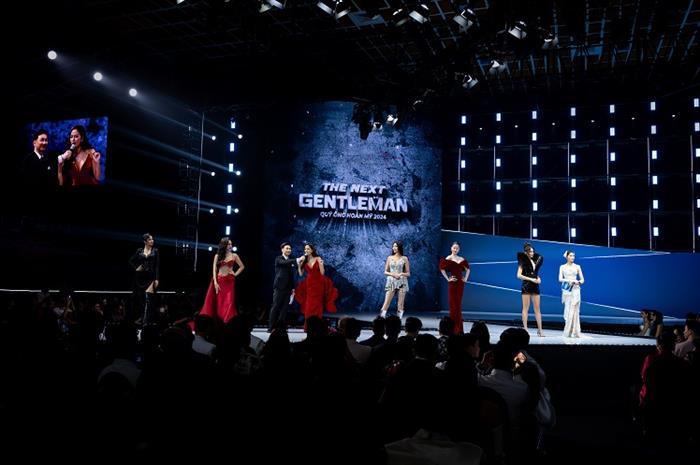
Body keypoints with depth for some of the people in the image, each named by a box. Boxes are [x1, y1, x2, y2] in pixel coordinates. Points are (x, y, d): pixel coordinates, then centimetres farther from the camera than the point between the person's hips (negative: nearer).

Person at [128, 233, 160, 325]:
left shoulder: (155, 251, 3)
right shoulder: (139, 251, 7)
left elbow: (157, 266, -1)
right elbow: (131, 261, 17)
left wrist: (157, 279, -8)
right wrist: (136, 268, 1)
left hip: (151, 277, -2)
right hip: (140, 277, 2)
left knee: (148, 297, -11)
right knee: (140, 297, 4)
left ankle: (146, 319, -10)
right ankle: (140, 316, 14)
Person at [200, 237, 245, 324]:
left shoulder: (234, 256, 7)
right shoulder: (217, 256, 8)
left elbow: (242, 267, 15)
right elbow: (214, 269, 2)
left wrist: (235, 274, 1)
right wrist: (215, 282, -8)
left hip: (229, 281, -1)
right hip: (219, 281, 1)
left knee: (229, 303, -8)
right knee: (217, 303, -1)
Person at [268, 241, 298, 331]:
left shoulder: (290, 261, 18)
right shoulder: (278, 259, 1)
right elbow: (285, 262, -22)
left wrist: (293, 288, 14)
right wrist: (297, 260, -33)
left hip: (288, 288, 6)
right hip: (279, 287, -6)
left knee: (284, 308, 1)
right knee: (275, 307, -5)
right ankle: (271, 327, -2)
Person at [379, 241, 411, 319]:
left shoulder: (404, 258, 3)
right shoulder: (389, 258, 7)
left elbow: (408, 273, 5)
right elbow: (385, 272, 7)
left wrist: (401, 274, -15)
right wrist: (393, 274, -11)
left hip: (402, 282, -1)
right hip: (391, 282, 1)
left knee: (400, 304, 0)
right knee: (386, 303, -5)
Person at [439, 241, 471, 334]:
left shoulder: (462, 259, 11)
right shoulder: (448, 258, -4)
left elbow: (468, 269, 21)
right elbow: (442, 269, -11)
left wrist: (466, 278, 10)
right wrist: (448, 279, -11)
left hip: (460, 283, 4)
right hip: (453, 283, -4)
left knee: (458, 304, 8)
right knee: (453, 304, -2)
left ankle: (459, 327, 15)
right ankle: (454, 327, 4)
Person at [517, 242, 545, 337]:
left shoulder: (535, 260, 12)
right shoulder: (523, 262, -4)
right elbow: (519, 275, -10)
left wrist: (538, 278, 0)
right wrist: (531, 279, -14)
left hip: (535, 287, 5)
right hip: (526, 286, -5)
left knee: (537, 308, 4)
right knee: (526, 308, -2)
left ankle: (540, 329, 6)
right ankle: (525, 328, 2)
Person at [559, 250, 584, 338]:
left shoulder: (577, 267, 8)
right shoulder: (562, 267, 6)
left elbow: (582, 279, 10)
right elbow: (560, 279, -3)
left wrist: (578, 282, -11)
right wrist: (569, 280, -17)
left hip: (575, 290, 0)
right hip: (567, 290, 0)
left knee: (574, 311, -5)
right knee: (567, 311, 0)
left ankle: (575, 332, -1)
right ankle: (568, 332, 6)